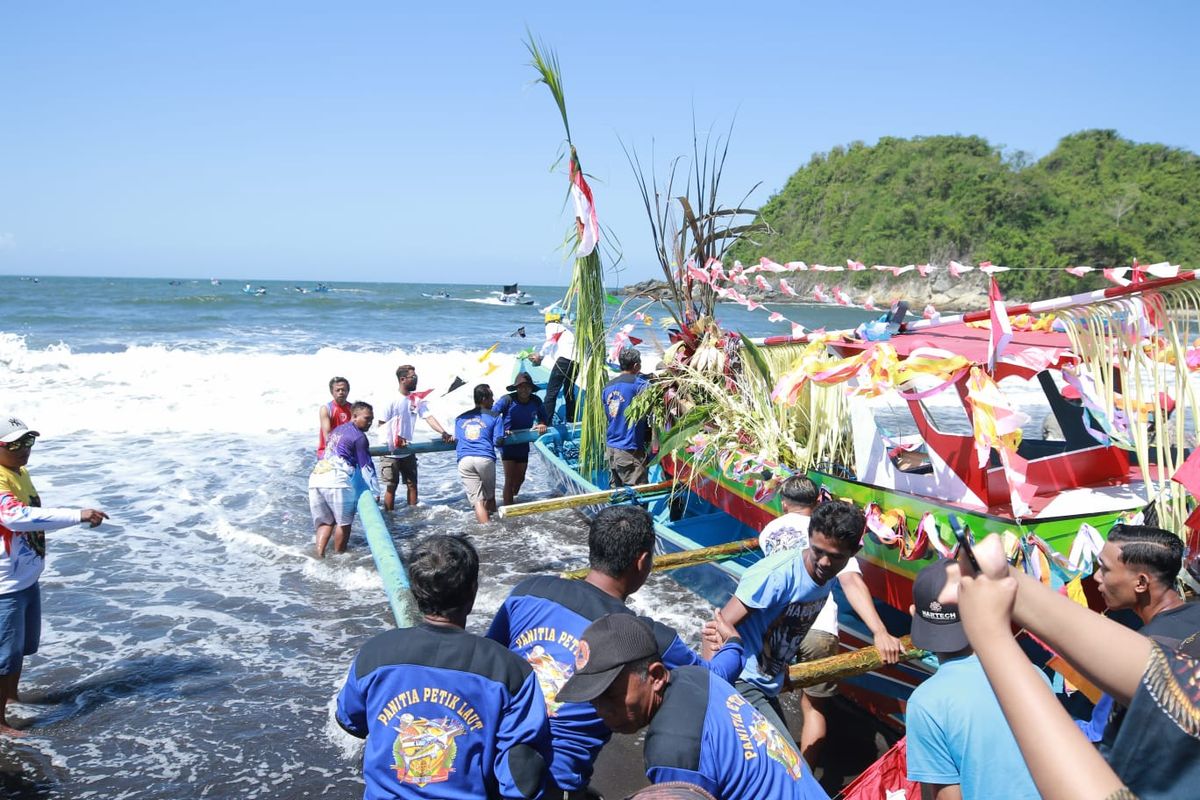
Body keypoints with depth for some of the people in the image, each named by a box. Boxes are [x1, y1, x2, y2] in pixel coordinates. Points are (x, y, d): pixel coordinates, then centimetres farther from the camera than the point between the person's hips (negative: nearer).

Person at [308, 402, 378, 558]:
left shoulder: (337, 430, 24)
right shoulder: (359, 437, 0)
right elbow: (366, 467, 0)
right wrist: (375, 492, 5)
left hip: (315, 478, 8)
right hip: (336, 481, -8)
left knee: (325, 522, 15)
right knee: (343, 522, 6)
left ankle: (319, 555, 0)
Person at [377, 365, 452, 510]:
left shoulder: (417, 400, 4)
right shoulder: (392, 399, -12)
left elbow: (429, 417, -4)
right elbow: (382, 424, -12)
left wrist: (443, 432, -19)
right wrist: (396, 438, -21)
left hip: (408, 451, 6)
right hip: (390, 452, -5)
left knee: (412, 485, 10)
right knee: (391, 486, 2)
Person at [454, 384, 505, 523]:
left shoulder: (460, 418, 21)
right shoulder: (495, 418, 11)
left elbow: (455, 441, 20)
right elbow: (498, 442, 3)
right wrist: (505, 437, 24)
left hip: (464, 460, 2)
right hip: (485, 458, -2)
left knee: (477, 500, -3)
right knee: (490, 496, 17)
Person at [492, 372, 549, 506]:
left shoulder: (536, 401, -7)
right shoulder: (507, 400, -21)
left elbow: (543, 417, 7)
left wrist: (542, 424, -16)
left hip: (523, 446, 5)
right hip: (507, 444, -5)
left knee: (520, 478, 17)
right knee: (510, 479, -9)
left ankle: (512, 499, 45)